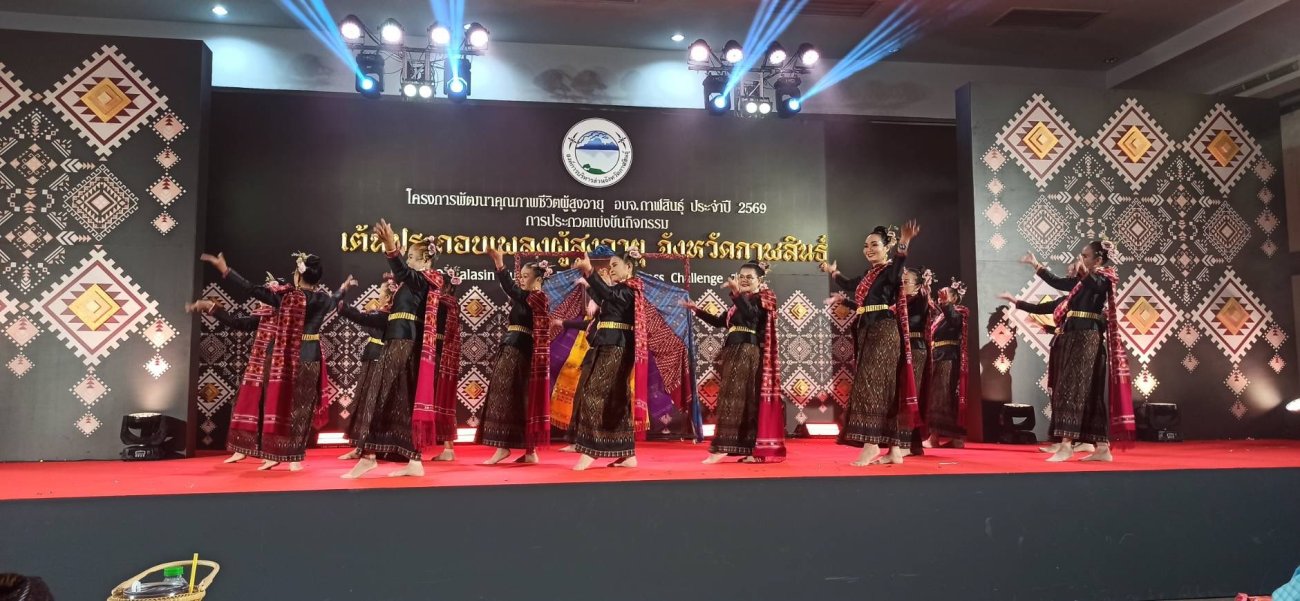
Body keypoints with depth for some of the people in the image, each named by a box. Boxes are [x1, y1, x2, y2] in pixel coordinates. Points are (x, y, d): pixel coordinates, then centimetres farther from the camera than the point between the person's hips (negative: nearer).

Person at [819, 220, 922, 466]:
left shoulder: (890, 269, -7)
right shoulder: (868, 274, 18)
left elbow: (896, 271, -33)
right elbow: (849, 286, 38)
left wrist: (903, 245, -49)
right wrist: (833, 272, 51)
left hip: (884, 333, -9)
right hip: (868, 334, 9)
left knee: (872, 384, -16)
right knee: (886, 389, 5)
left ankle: (871, 445, -18)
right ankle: (895, 450, 5)